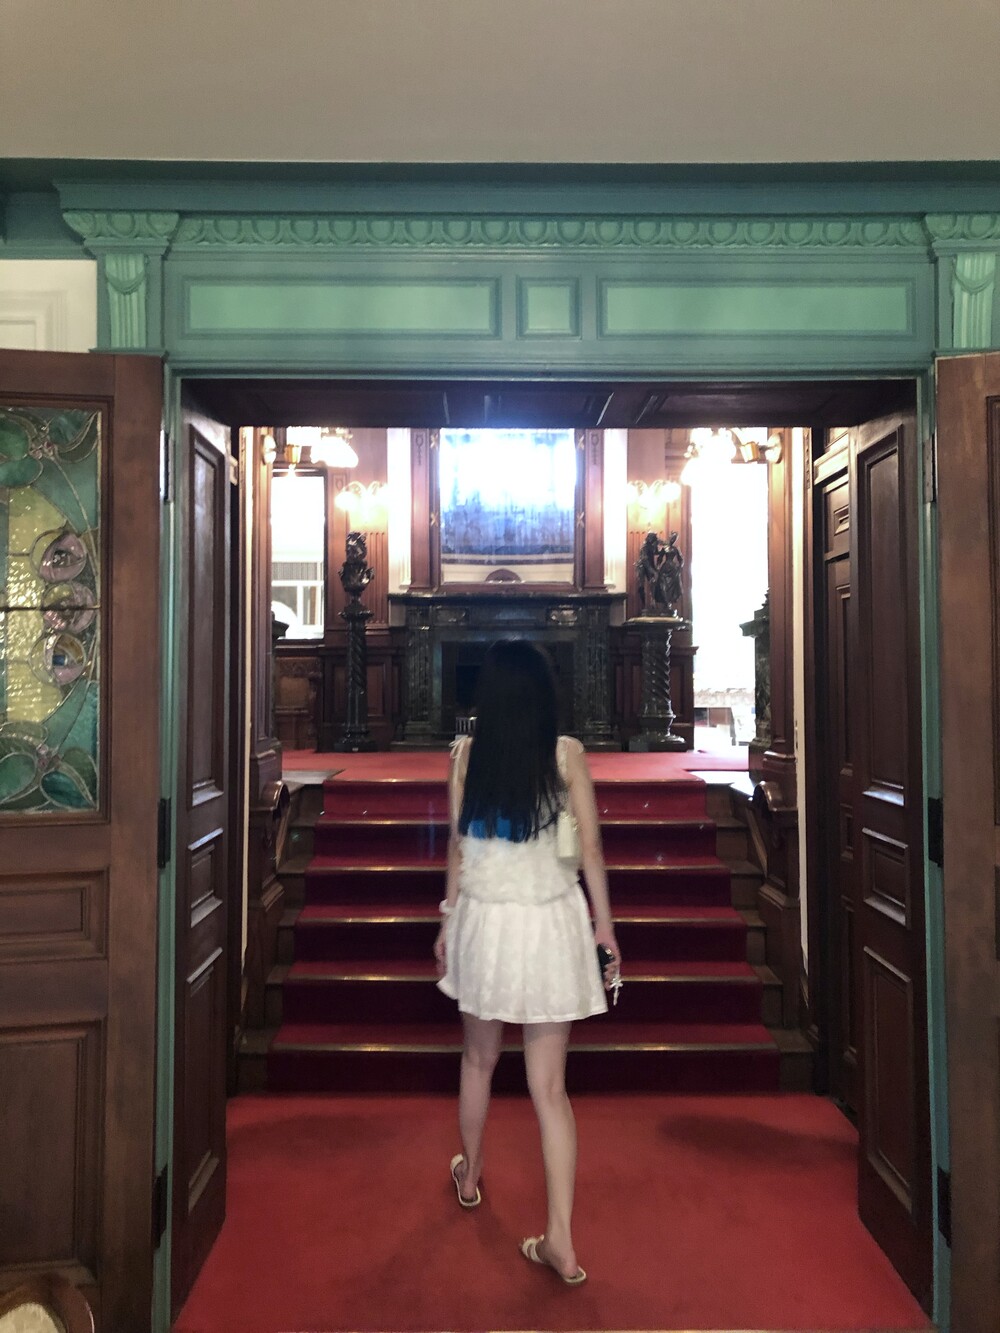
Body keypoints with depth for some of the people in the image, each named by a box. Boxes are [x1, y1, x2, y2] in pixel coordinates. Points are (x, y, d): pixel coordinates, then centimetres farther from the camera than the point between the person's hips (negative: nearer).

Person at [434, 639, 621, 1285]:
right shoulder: (568, 753, -9)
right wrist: (604, 925, 6)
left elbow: (458, 845, 0)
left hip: (483, 921, 1)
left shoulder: (467, 753, -6)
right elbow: (591, 848, -5)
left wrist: (447, 921, 13)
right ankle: (560, 1240, 11)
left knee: (479, 1058, 24)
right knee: (550, 1085, 7)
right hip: (551, 924, -1)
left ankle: (470, 1173, 45)